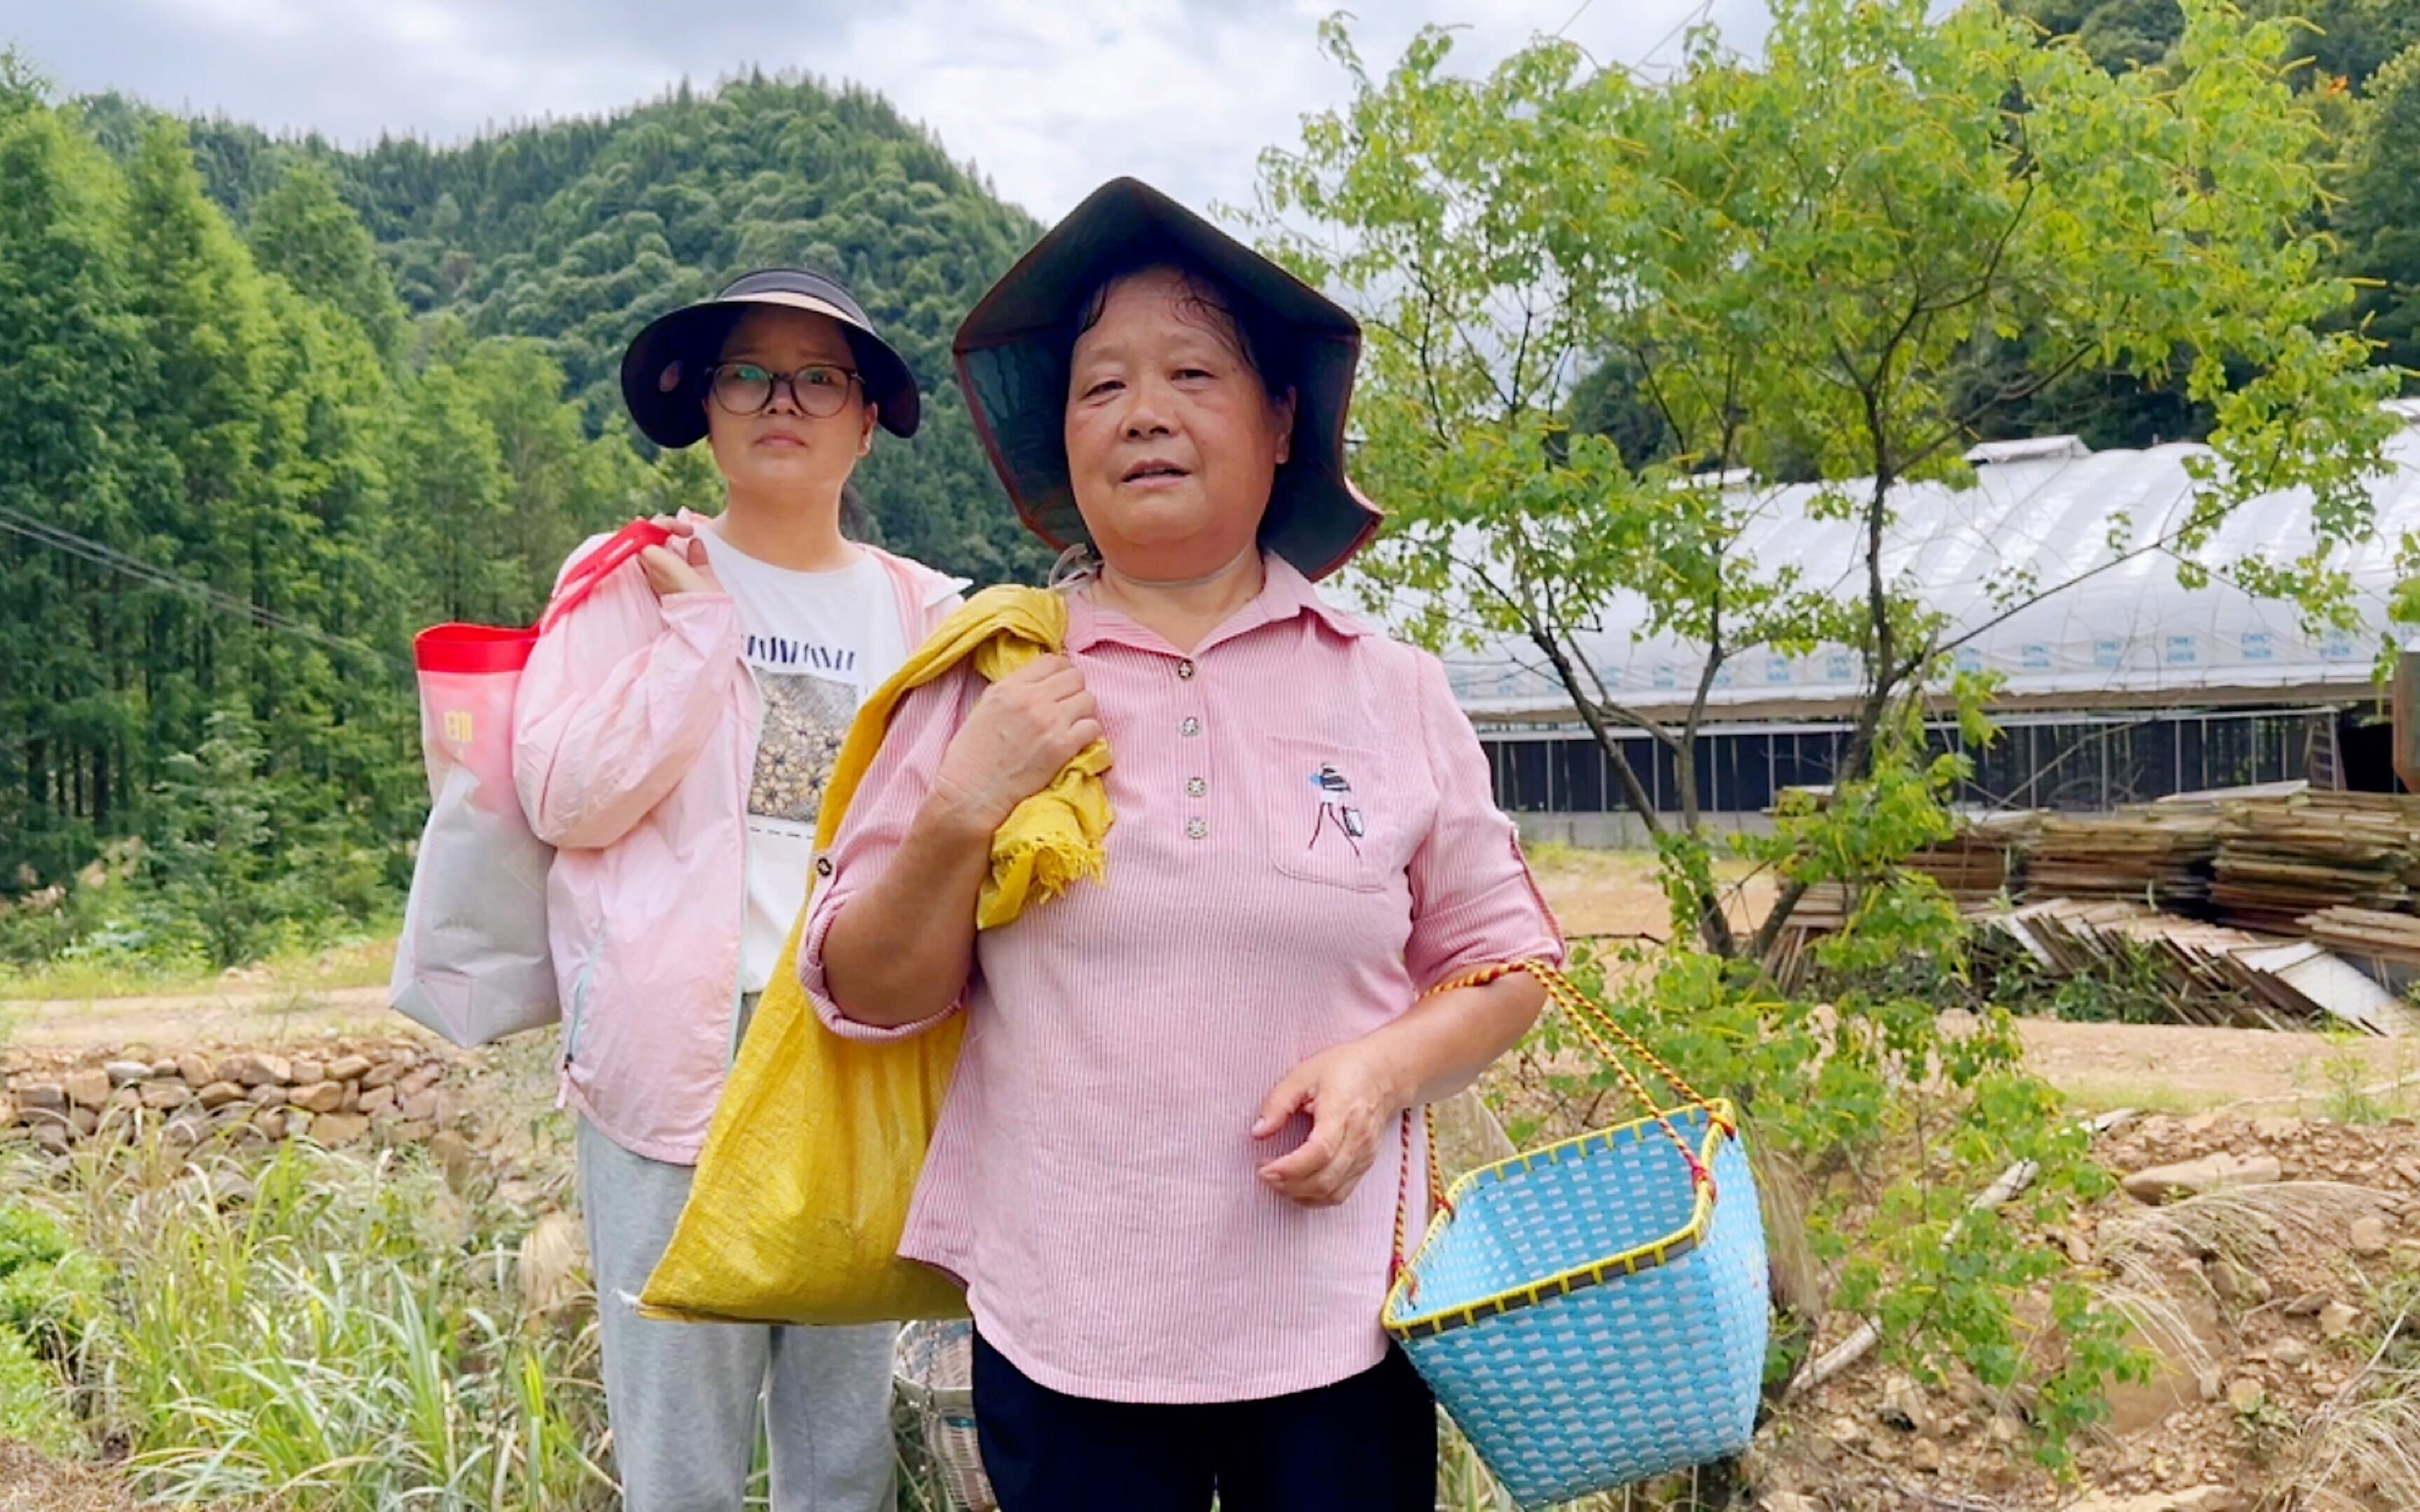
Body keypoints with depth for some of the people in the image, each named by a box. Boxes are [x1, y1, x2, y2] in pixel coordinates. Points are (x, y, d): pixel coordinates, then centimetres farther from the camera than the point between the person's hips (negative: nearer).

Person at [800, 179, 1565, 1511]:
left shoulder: (1393, 690, 0)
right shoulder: (985, 686, -1)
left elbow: (1502, 958, 6)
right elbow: (868, 999, 1)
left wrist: (1386, 1064, -12)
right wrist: (960, 814, -15)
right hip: (1061, 1334, 0)